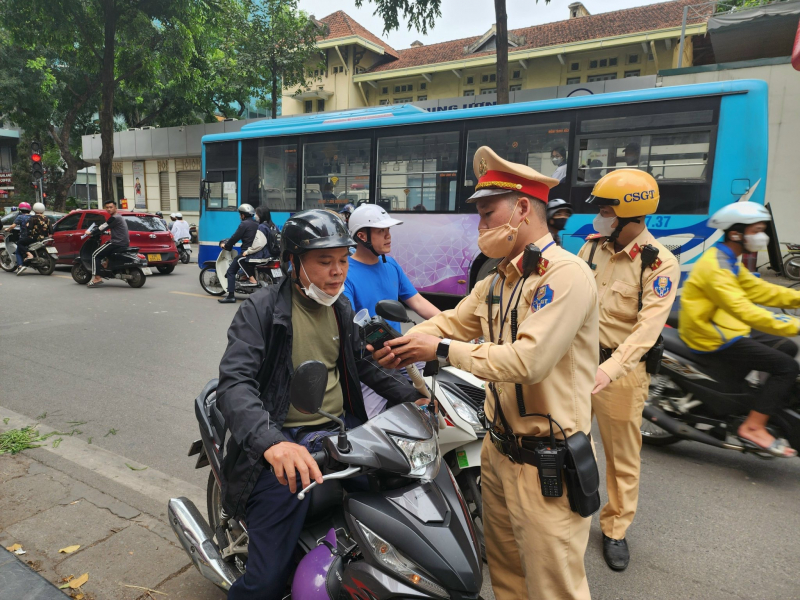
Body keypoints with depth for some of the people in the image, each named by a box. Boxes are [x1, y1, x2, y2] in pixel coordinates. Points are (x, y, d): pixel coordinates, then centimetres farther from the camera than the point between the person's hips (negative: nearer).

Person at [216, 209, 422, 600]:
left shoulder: (340, 307, 10)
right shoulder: (261, 310, -10)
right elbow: (234, 384, -22)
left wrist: (407, 396, 13)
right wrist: (271, 442, -40)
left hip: (340, 430, 6)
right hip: (284, 444, -6)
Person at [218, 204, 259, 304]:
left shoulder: (244, 224, -8)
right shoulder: (256, 224, 15)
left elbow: (235, 237, -10)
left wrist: (225, 245, 6)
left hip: (246, 252, -8)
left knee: (231, 271, -2)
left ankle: (231, 296, -9)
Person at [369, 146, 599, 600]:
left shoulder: (565, 273, -19)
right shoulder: (498, 281, 11)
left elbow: (529, 360, -28)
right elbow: (452, 321, 11)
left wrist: (442, 350, -21)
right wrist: (399, 344, -8)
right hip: (499, 449, 8)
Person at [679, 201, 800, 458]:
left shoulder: (730, 262, 13)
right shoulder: (715, 266, -22)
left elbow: (759, 289, 15)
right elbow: (742, 309, -31)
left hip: (725, 328, 11)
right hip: (711, 339, -11)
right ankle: (753, 428, -10)